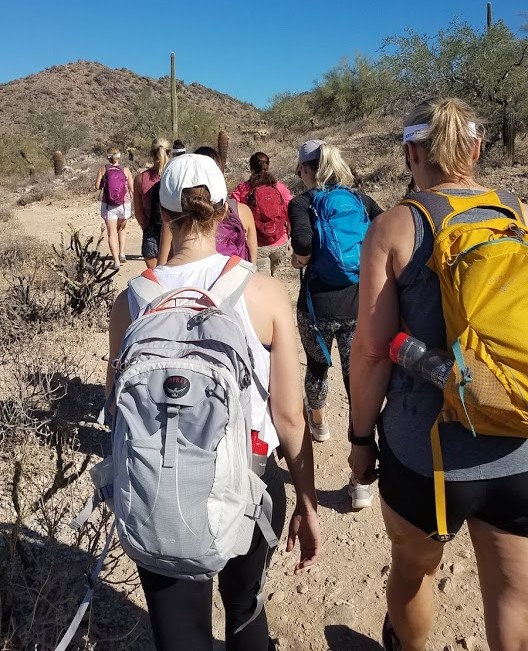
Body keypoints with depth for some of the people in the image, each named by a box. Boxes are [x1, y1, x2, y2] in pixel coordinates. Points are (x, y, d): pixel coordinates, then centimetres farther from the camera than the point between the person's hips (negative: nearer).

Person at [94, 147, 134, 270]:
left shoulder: (103, 169, -3)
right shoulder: (125, 170, -4)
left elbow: (97, 186, -4)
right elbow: (132, 189, -4)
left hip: (108, 205, -1)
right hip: (124, 204, 1)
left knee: (112, 233, 3)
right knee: (122, 228, 27)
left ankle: (116, 261, -4)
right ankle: (122, 253, 19)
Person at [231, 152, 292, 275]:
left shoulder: (241, 190, -7)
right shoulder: (281, 188, -3)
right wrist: (286, 237, 13)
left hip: (256, 246, -2)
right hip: (280, 245, 2)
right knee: (271, 274, 29)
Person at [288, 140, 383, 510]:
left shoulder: (301, 203, -2)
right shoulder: (361, 200, 8)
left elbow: (304, 243, -21)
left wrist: (302, 258, 1)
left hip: (318, 306, -2)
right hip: (359, 305, 2)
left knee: (317, 366, 25)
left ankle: (318, 422, 51)